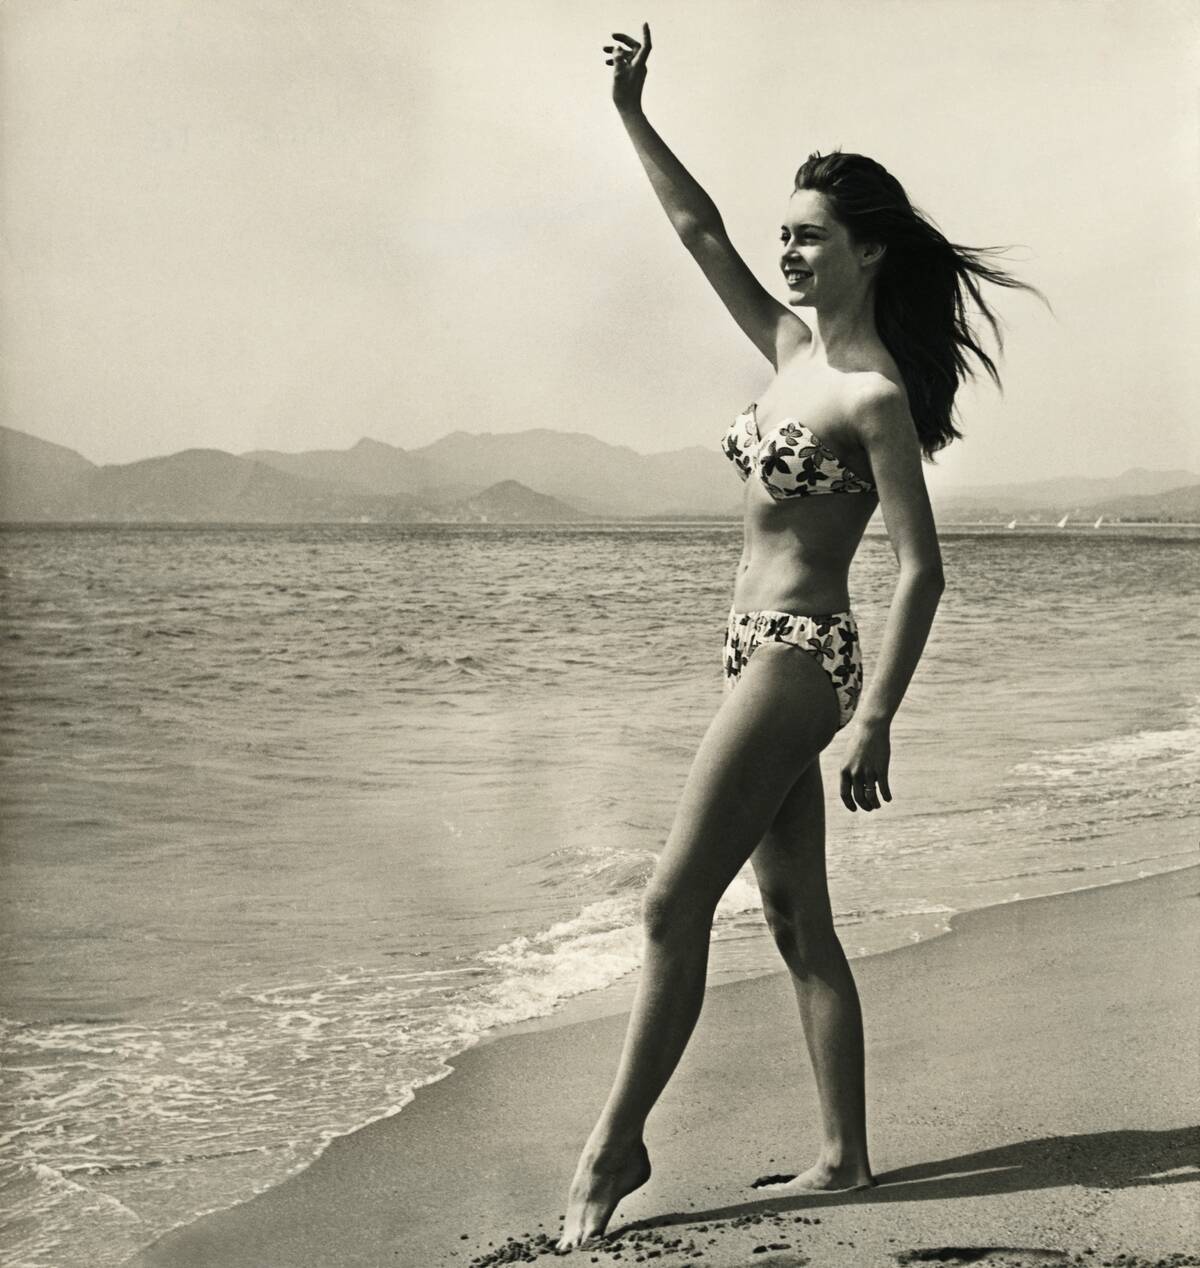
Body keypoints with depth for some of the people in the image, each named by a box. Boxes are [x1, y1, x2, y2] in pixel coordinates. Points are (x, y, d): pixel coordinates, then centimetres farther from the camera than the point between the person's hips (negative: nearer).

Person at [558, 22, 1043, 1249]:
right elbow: (703, 233, 17)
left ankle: (615, 1141, 1)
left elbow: (920, 570, -16)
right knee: (796, 920, 11)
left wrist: (875, 719, -20)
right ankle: (845, 1156, 18)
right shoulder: (790, 344, 10)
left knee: (673, 904, -8)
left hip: (801, 661, -9)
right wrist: (632, 118, 12)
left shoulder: (875, 395, -13)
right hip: (761, 654, 9)